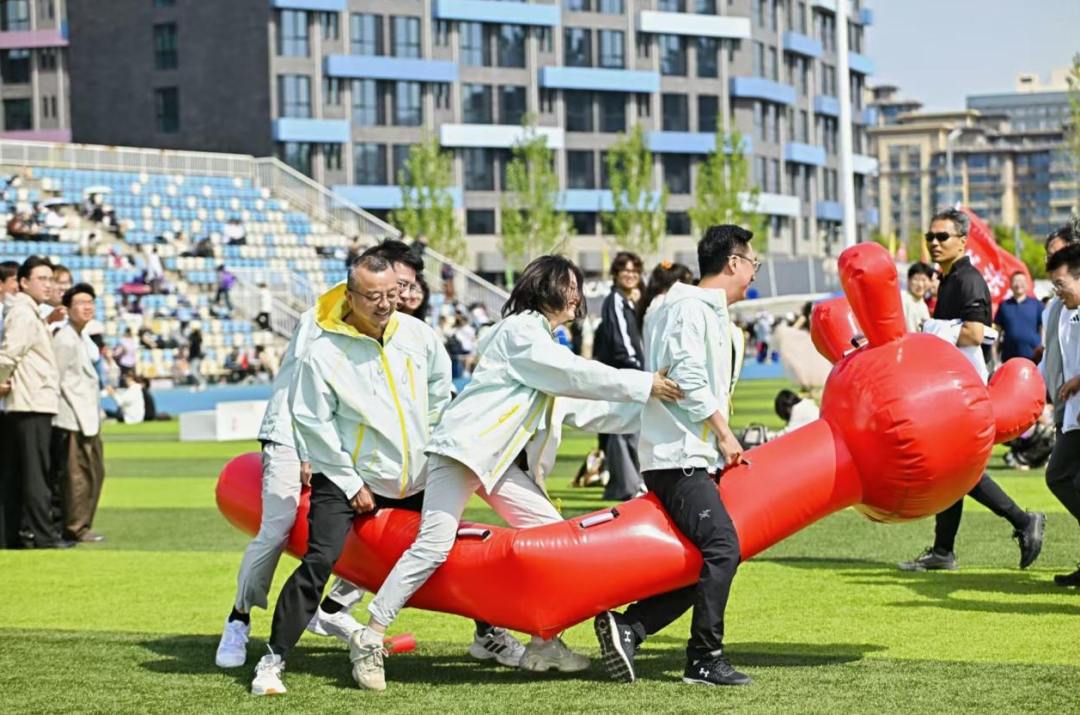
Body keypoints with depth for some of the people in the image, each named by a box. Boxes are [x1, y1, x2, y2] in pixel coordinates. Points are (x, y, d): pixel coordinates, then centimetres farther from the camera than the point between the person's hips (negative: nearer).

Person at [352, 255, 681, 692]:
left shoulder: (544, 340, 21)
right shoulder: (521, 330, -9)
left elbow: (579, 405, 23)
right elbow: (575, 374, -16)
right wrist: (642, 385, -14)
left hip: (499, 460, 10)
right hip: (462, 448, -10)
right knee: (433, 546, -16)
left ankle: (543, 643, 6)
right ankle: (370, 638, -10)